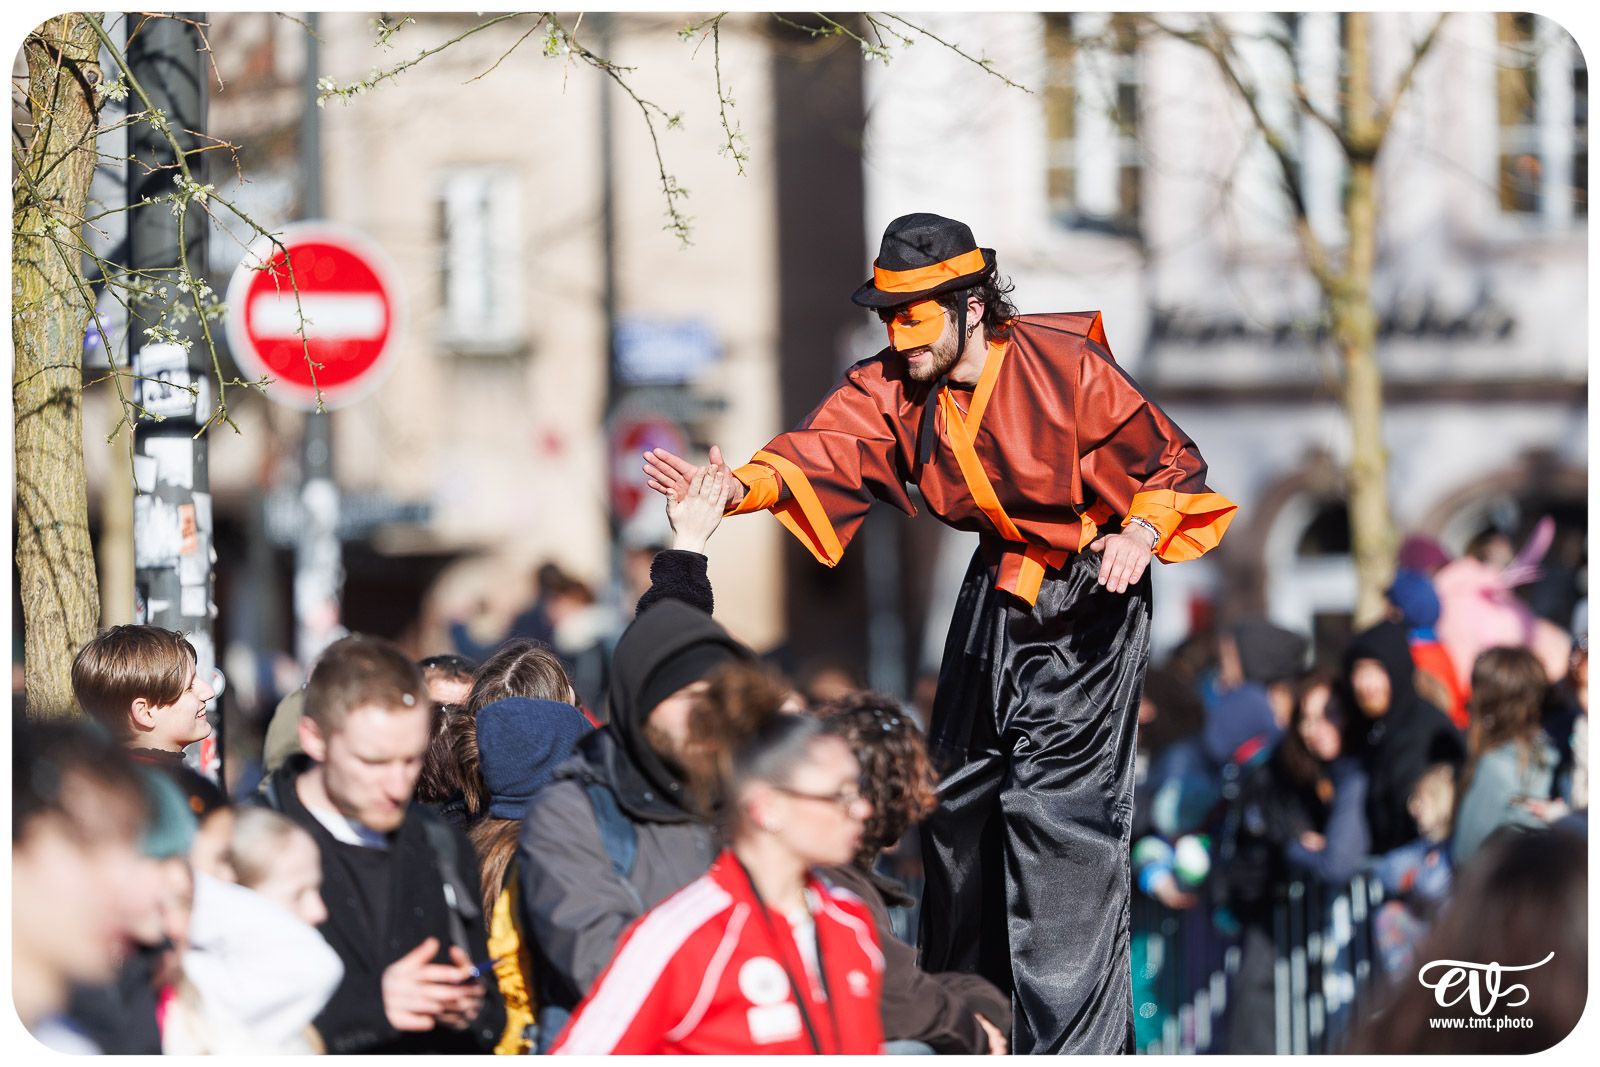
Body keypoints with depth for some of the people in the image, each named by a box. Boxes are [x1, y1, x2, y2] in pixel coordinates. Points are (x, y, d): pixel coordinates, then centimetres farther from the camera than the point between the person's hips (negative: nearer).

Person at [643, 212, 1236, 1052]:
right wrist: (741, 488, -41)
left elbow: (1169, 462, -14)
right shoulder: (891, 385, -7)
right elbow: (824, 449, -22)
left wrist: (1140, 531, -34)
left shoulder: (1068, 369, -22)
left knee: (1056, 807, -16)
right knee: (958, 794, 14)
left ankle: (1073, 1045, -14)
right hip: (996, 592, 7)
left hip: (1087, 600, -7)